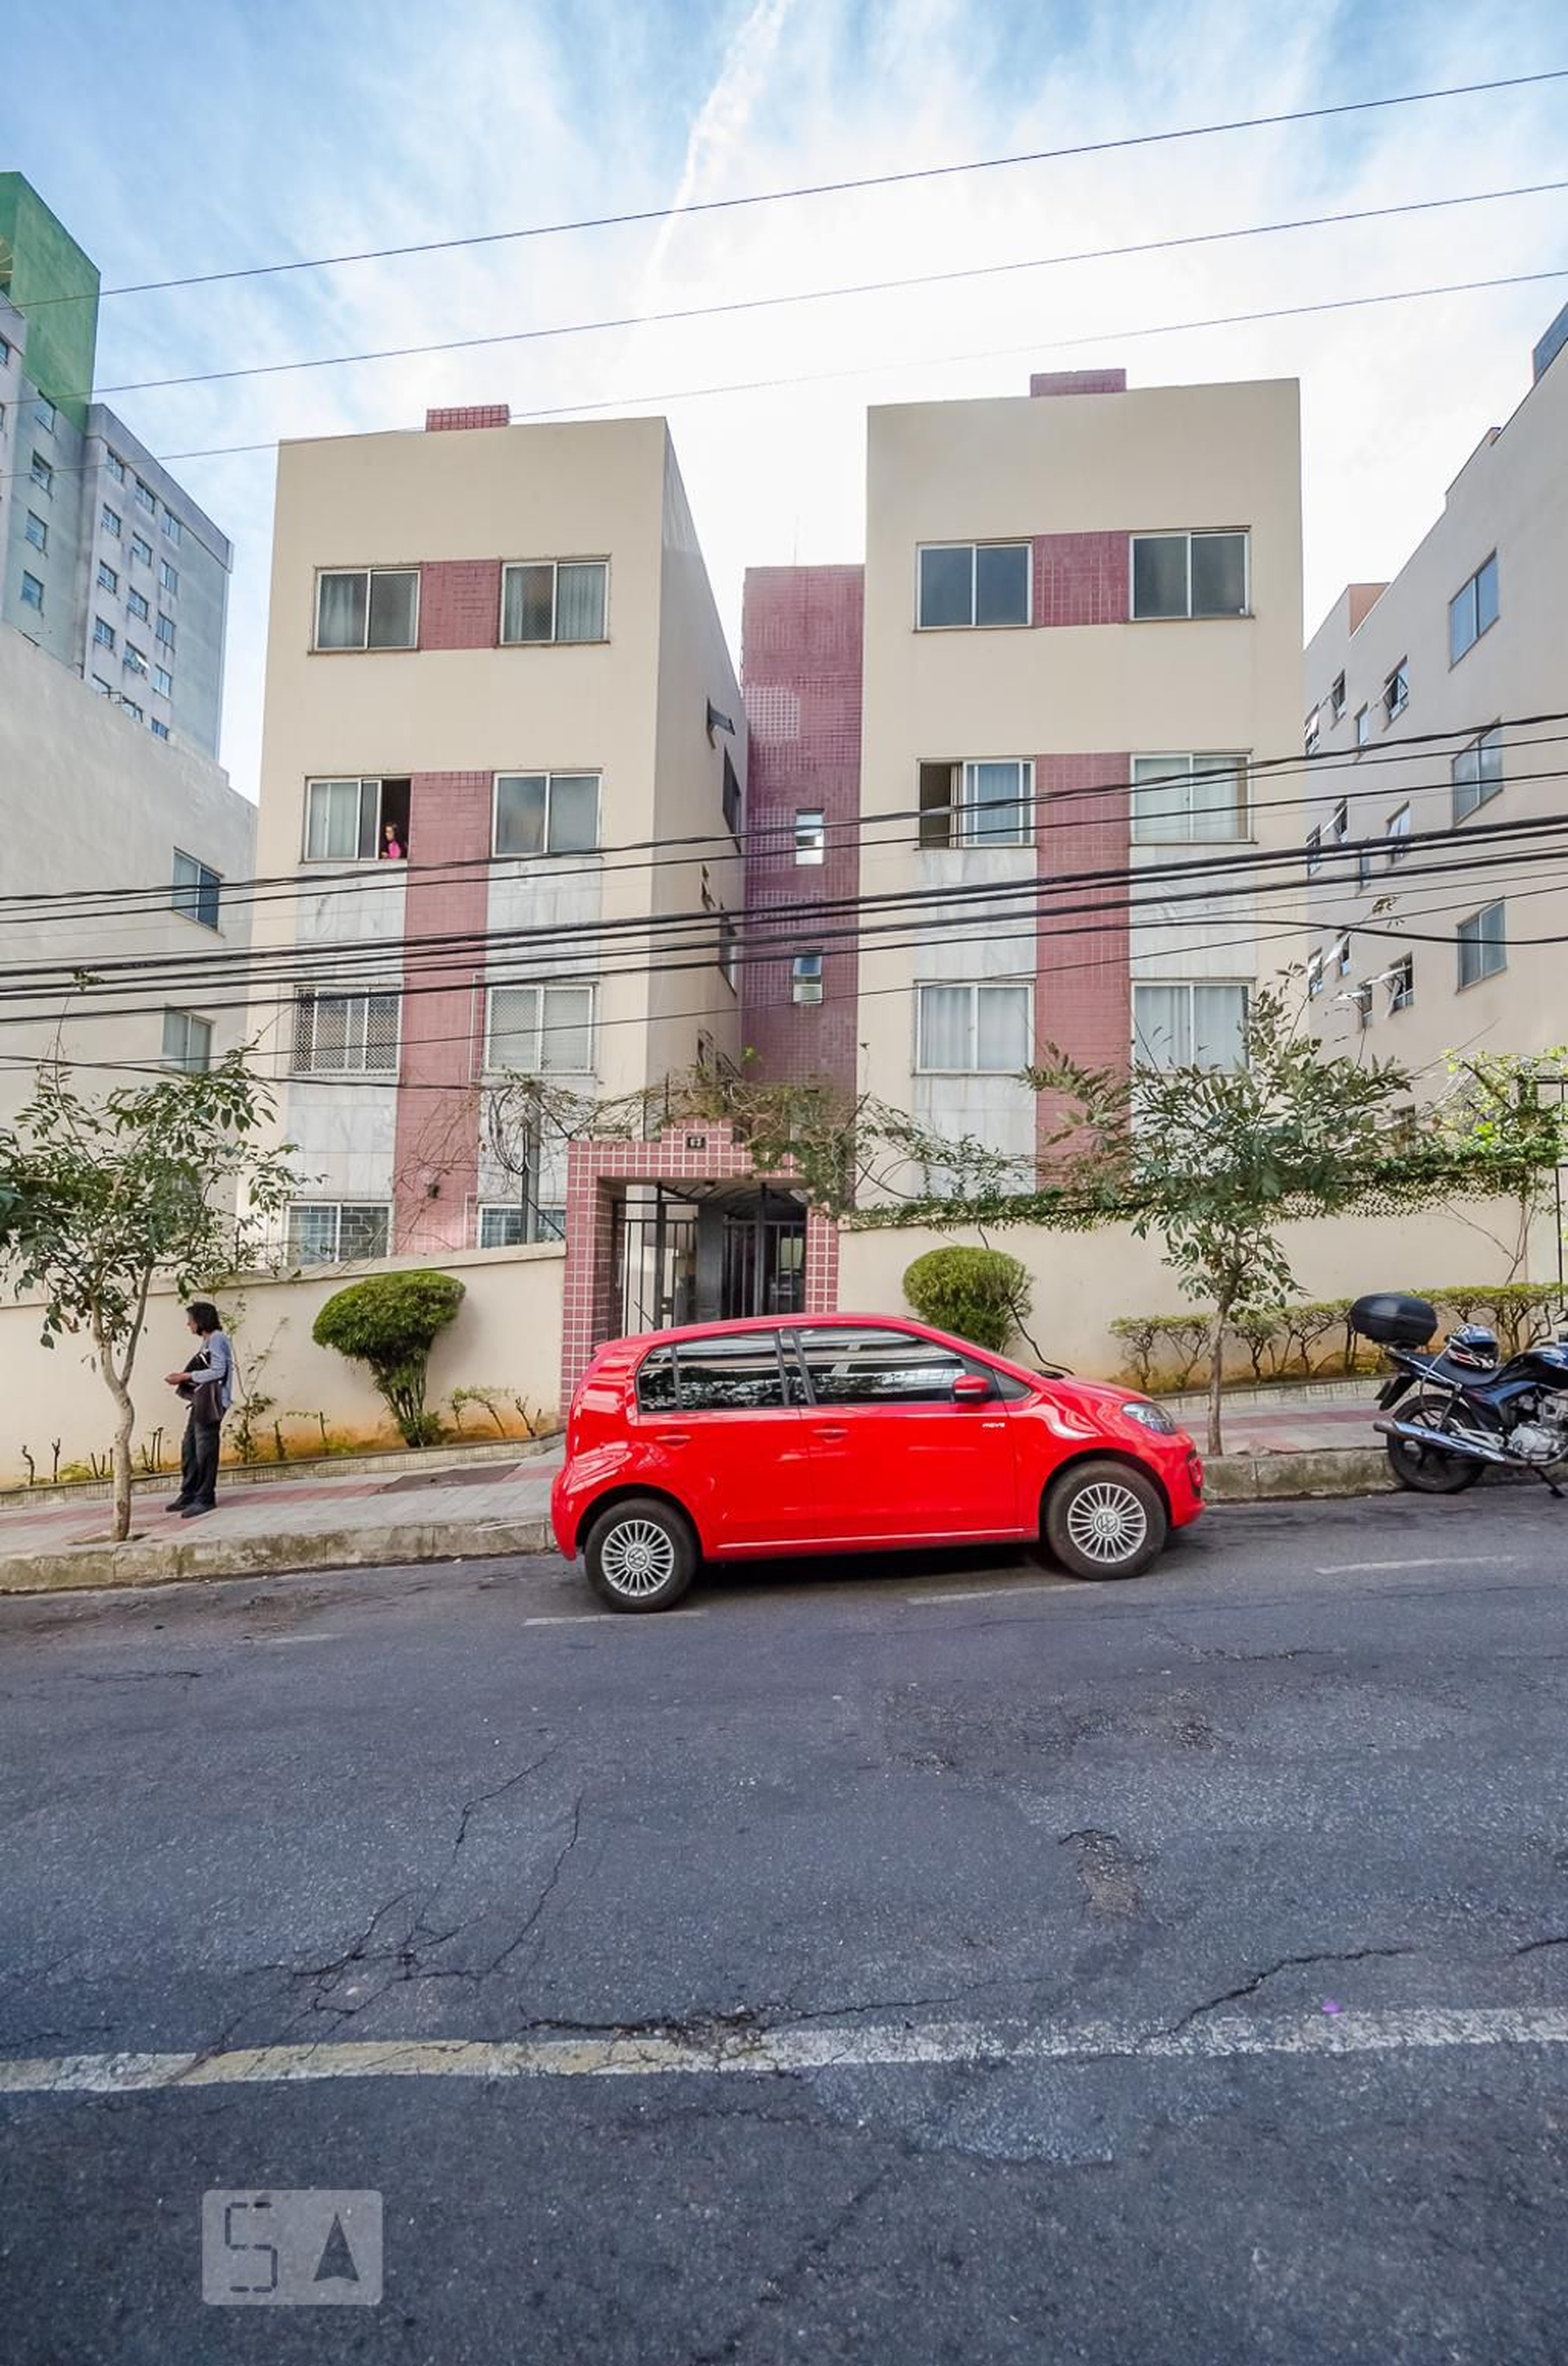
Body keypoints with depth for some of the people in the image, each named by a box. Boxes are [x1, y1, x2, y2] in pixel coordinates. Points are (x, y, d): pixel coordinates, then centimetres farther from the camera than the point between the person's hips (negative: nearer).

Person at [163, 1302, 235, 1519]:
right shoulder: (206, 1341, 19)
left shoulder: (216, 1339, -9)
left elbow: (218, 1371, -17)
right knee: (189, 1447, 11)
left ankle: (205, 1499, -2)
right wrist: (183, 1378, 5)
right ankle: (189, 1495, 18)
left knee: (205, 1450, -7)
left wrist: (187, 1376, -14)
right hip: (201, 1402, 10)